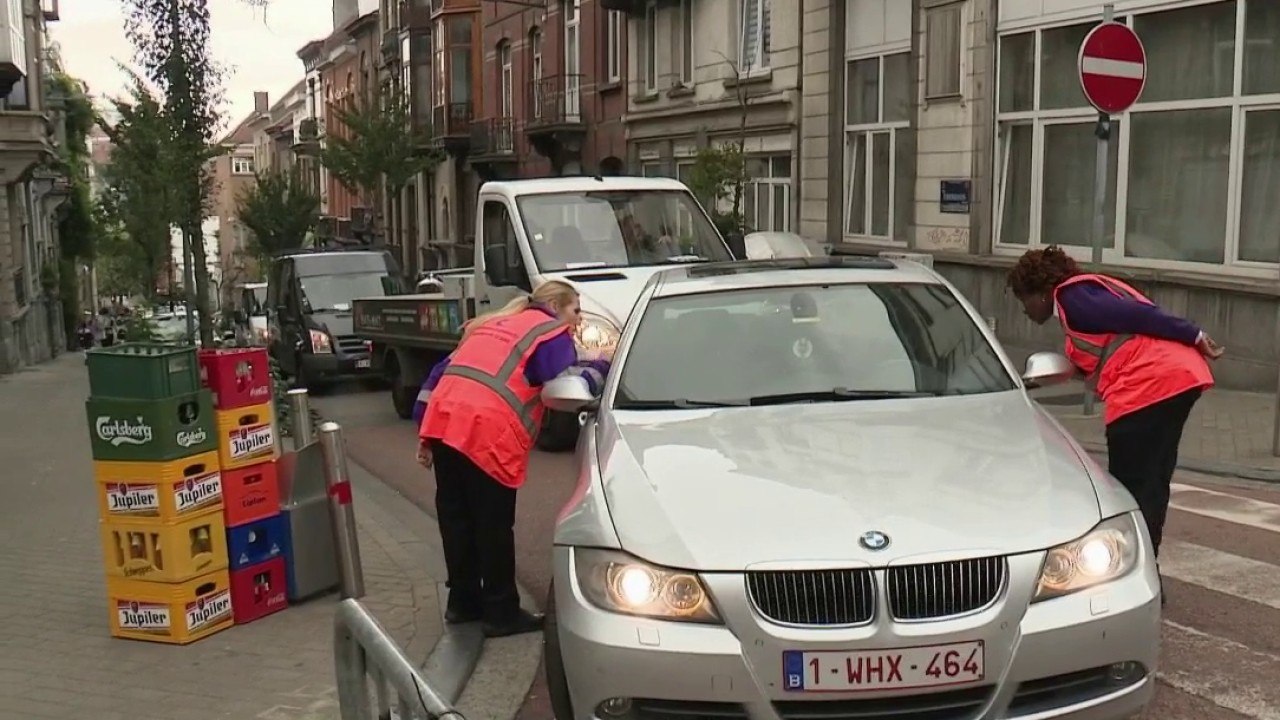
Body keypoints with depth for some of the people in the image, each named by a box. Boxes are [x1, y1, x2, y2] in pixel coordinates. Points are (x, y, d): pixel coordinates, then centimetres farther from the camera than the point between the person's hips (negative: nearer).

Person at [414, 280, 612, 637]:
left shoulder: (494, 325, 31)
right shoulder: (551, 334, 9)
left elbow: (441, 371, 27)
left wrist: (425, 434, 26)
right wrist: (598, 365, 16)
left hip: (443, 422, 7)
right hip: (486, 432, -7)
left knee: (456, 518, 17)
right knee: (493, 526, 4)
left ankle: (463, 602, 30)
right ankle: (501, 614, 13)